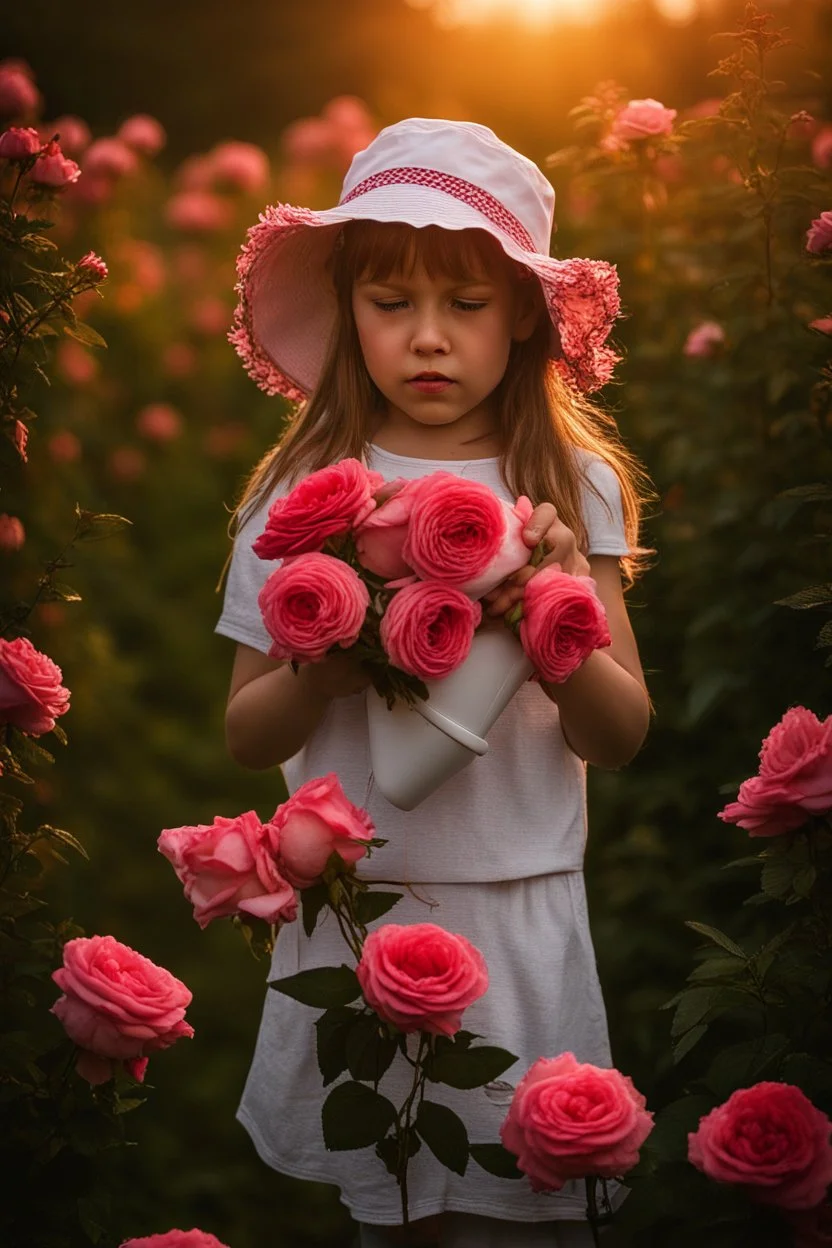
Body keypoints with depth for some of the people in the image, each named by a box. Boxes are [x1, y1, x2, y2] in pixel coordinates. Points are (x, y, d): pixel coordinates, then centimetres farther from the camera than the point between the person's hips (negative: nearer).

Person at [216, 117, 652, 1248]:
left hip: (520, 916, 0)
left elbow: (620, 736, -3)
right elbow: (248, 736, 1)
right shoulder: (300, 490, -3)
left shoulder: (572, 485, -2)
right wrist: (326, 662, -18)